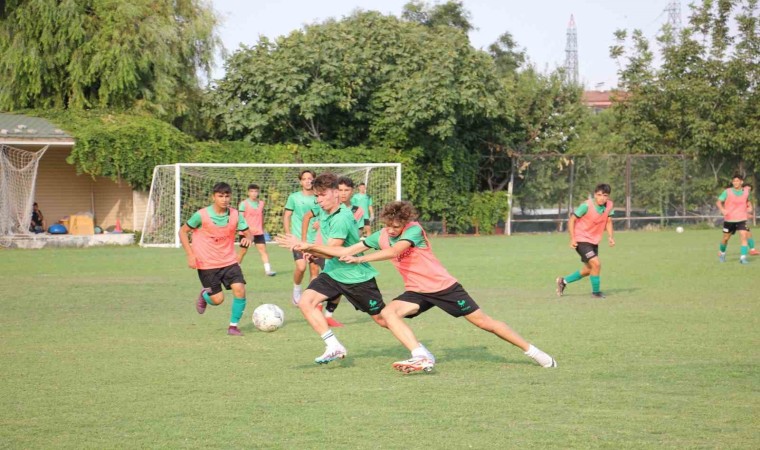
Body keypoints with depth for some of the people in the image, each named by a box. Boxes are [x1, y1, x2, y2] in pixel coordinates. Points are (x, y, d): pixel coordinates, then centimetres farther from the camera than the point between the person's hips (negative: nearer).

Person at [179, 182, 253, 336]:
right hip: (207, 264, -3)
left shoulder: (235, 215, -6)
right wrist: (190, 255, -12)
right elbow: (183, 231, -4)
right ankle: (204, 295, 34)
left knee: (240, 290, -15)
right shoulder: (201, 215, -15)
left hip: (229, 261, 3)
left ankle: (233, 325, 2)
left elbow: (248, 233, 1)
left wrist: (248, 238, -25)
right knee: (218, 299, -3)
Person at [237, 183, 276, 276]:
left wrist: (262, 228, 25)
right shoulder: (244, 204, -7)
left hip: (258, 232, 3)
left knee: (263, 249, -9)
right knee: (243, 251, 7)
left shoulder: (261, 203, 8)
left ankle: (268, 269, -17)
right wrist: (248, 228, -24)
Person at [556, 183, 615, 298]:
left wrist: (610, 236, -5)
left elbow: (608, 221, 9)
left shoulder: (609, 205, -7)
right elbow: (572, 219, -16)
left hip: (594, 241, 8)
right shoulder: (586, 206, -23)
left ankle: (564, 281, 34)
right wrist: (572, 239, -20)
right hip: (581, 240, -8)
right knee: (596, 263, -20)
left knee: (588, 270, 16)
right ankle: (596, 292, -2)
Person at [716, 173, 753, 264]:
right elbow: (718, 202, -7)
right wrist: (722, 209, -26)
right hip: (729, 219, -1)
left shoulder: (746, 191, 2)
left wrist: (749, 207, 4)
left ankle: (743, 257, -16)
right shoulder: (727, 192, -8)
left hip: (741, 219, 1)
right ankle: (721, 253, 38)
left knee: (744, 236, -17)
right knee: (726, 238, 11)